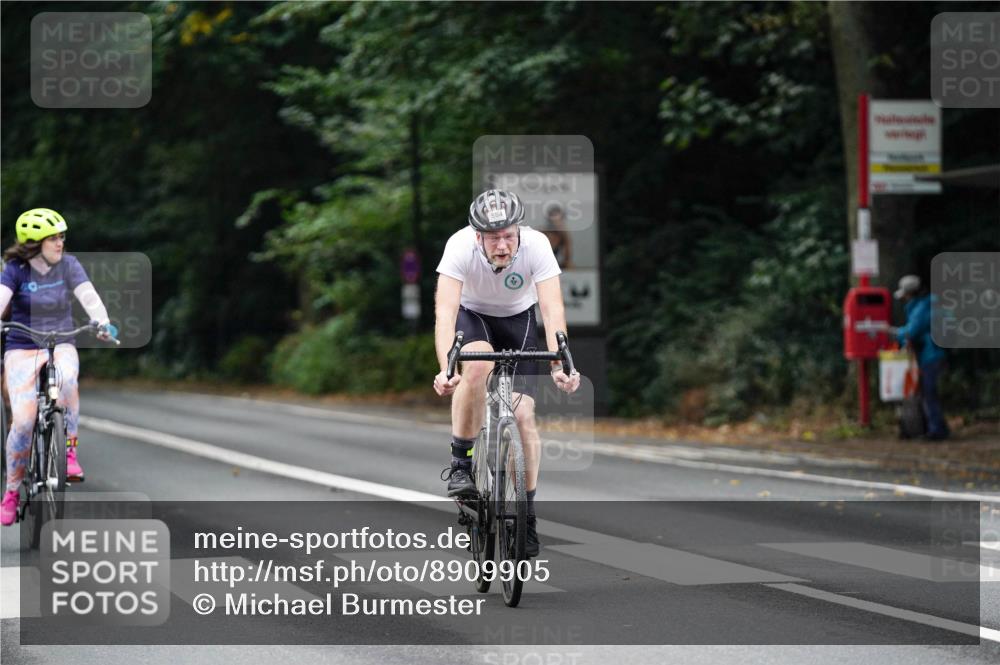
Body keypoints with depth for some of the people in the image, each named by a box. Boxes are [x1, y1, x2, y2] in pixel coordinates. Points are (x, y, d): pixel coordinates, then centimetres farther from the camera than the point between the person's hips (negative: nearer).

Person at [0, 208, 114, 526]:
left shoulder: (68, 265, -1)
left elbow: (88, 296, -14)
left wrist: (102, 322, -34)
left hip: (61, 347, 1)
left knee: (67, 380, -36)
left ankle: (70, 451, -21)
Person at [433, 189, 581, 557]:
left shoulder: (536, 245, -31)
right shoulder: (460, 246, -33)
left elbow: (553, 309, -37)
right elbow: (445, 311, -40)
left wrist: (560, 366, -51)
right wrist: (445, 369, -53)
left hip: (519, 319, 1)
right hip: (472, 316, -1)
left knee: (523, 414, -12)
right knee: (477, 365, -35)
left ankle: (527, 513, 3)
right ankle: (460, 463, -17)